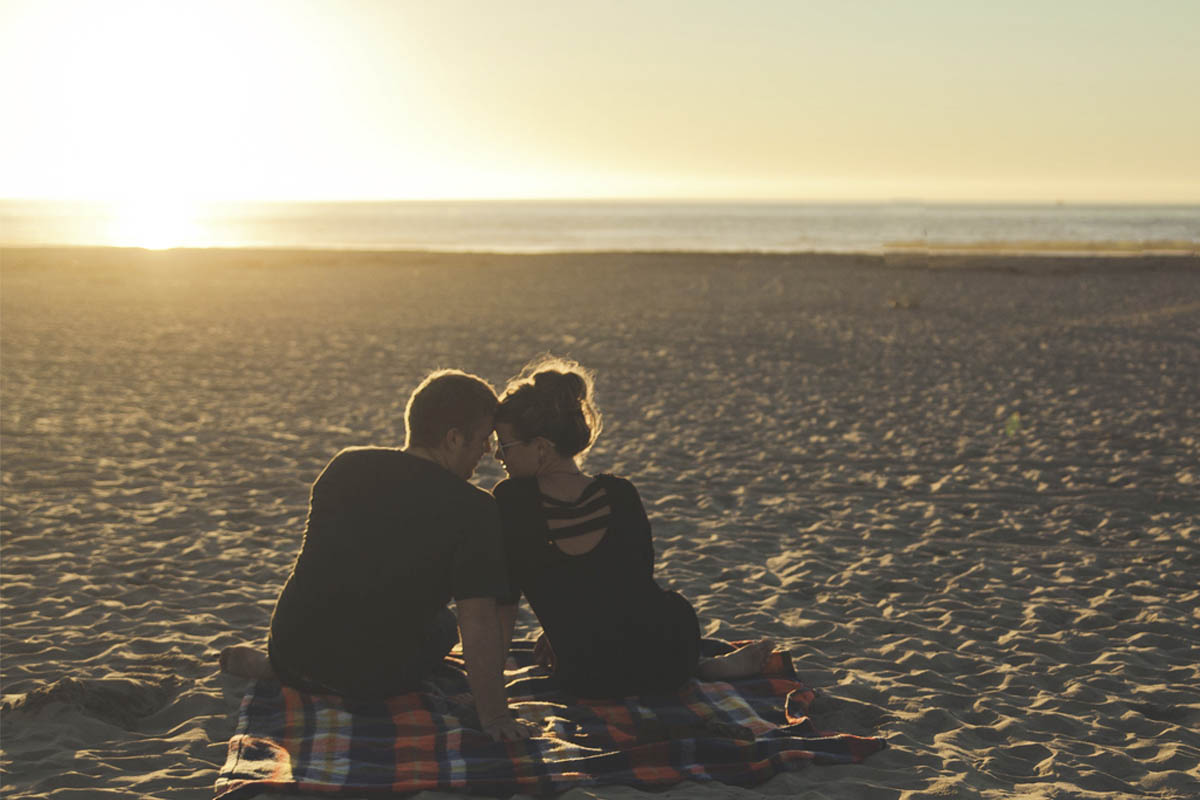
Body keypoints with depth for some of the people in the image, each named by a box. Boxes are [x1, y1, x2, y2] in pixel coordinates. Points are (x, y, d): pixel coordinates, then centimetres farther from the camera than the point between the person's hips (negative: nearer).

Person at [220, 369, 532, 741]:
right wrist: (494, 716, -16)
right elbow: (478, 621, -23)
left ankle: (266, 663, 20)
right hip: (373, 681, -5)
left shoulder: (346, 465, -2)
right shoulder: (473, 510, -20)